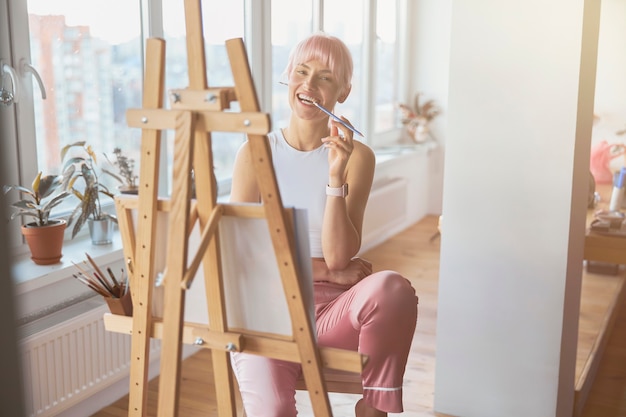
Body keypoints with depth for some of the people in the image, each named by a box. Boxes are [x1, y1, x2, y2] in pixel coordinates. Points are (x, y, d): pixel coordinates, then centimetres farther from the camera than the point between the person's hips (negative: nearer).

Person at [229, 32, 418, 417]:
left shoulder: (357, 156, 1)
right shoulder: (255, 154, 3)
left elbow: (339, 256, -7)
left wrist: (336, 177, -18)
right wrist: (326, 270, -7)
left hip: (332, 309, 1)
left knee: (393, 288, -33)